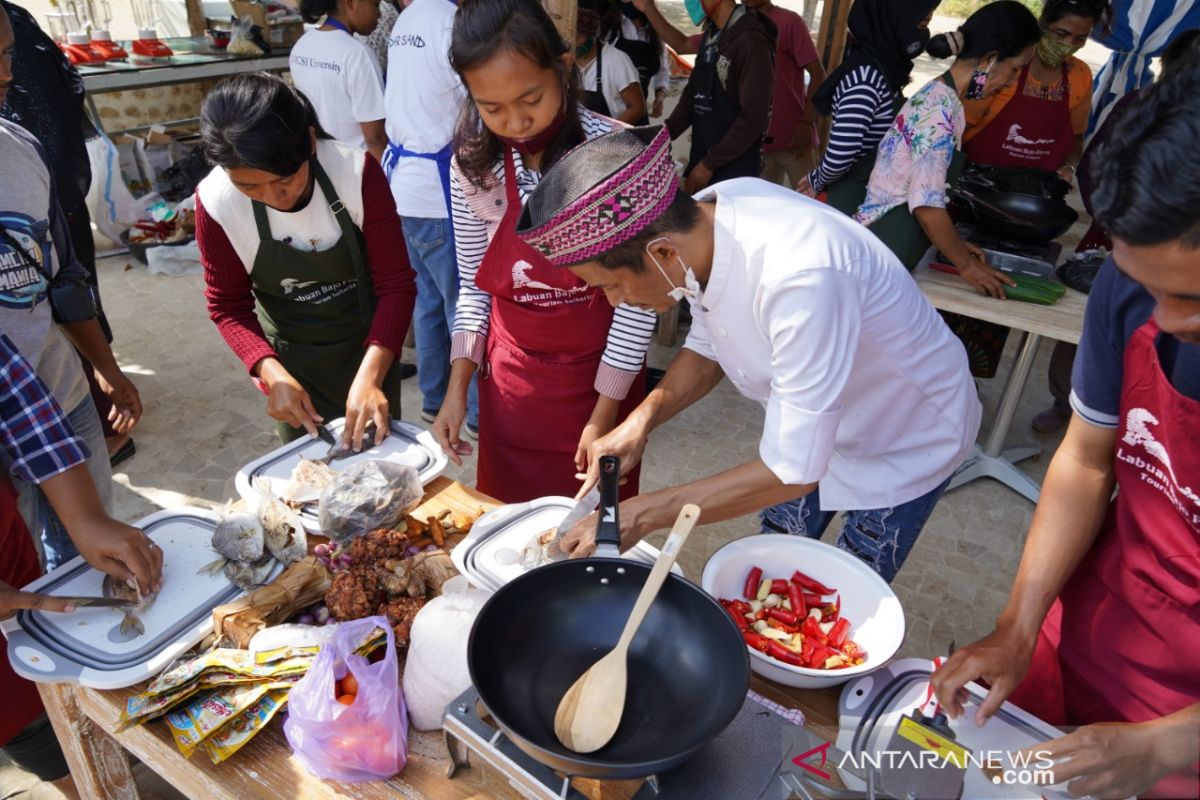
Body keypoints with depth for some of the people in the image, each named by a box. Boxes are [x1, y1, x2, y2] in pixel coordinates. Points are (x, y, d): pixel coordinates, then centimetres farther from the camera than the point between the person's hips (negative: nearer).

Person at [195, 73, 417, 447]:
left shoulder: (357, 172, -26)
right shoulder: (215, 202, -21)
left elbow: (395, 284, -22)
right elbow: (228, 307, -9)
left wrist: (370, 376, -34)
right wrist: (273, 374, -26)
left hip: (366, 346, 0)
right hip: (291, 358, 1)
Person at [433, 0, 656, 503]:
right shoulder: (472, 164, -6)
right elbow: (474, 288, 3)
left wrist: (604, 415, -12)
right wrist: (458, 387, -3)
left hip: (597, 376, -3)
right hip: (510, 378, 3)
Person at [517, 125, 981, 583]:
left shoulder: (801, 279, -42)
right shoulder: (699, 220, -20)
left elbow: (791, 472, -33)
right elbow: (709, 347, -2)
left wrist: (641, 515, -28)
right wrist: (642, 420, -18)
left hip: (908, 440, -6)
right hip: (809, 422, 6)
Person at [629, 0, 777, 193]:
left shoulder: (751, 41, -16)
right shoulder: (712, 35, 9)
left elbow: (754, 118, -20)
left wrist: (710, 163, -17)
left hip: (734, 170, -8)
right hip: (703, 162, 8)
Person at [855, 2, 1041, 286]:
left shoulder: (939, 96, 12)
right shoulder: (941, 109, -16)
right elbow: (927, 203, -20)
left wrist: (957, 244, 15)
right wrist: (966, 264, -9)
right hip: (880, 252, -9)